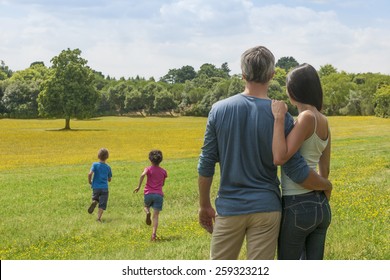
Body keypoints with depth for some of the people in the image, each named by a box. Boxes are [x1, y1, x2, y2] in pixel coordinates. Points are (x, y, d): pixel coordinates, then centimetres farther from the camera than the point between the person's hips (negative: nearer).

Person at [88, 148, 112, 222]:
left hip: (96, 187, 0)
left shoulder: (95, 165, -4)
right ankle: (99, 217, -16)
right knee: (102, 204, 1)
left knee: (95, 198, 24)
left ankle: (94, 202, -11)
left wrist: (90, 181, -1)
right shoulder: (108, 167, 4)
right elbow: (109, 179, 12)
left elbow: (90, 174, -18)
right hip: (104, 188, 0)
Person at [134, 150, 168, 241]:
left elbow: (143, 175, -21)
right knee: (156, 216, 0)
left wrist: (139, 186, -16)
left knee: (146, 206, 30)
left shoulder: (148, 169, 1)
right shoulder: (163, 171, 9)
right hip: (159, 194, 1)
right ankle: (154, 234, -15)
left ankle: (147, 212, -6)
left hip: (148, 193, -1)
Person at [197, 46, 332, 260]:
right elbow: (296, 171, -7)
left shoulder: (219, 110, -4)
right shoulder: (280, 116, -9)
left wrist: (204, 205, 11)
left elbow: (206, 164, 0)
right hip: (266, 208, -1)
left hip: (229, 208, 1)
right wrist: (327, 185, 12)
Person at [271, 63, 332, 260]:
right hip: (321, 206, 8)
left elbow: (279, 158, -26)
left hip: (297, 206, -8)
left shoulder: (307, 117, -17)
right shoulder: (324, 121, 8)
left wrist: (279, 118, -22)